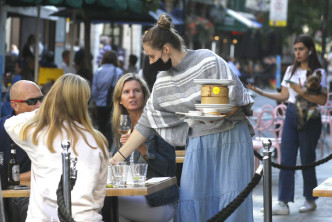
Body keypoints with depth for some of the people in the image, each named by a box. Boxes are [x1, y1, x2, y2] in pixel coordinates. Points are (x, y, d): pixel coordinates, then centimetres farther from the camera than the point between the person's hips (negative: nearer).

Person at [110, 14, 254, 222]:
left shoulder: (208, 61, -10)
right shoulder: (162, 82, 6)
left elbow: (238, 100, -8)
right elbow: (146, 123, 10)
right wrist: (118, 157, 8)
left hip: (230, 139, -4)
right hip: (198, 145, 4)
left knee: (233, 203, -7)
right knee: (193, 204, -4)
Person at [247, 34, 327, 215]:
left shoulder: (318, 72, -4)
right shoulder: (291, 70, 13)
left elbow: (322, 100, -13)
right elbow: (283, 96, 14)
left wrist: (302, 92, -23)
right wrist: (260, 92, 6)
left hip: (309, 118, -5)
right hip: (291, 115, 5)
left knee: (307, 159, 3)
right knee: (286, 159, -2)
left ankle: (310, 200, 18)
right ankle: (283, 202, -4)